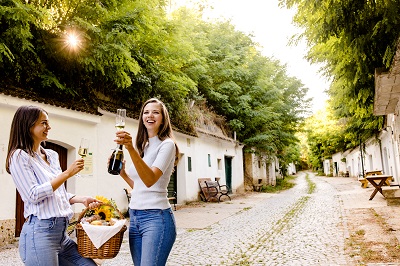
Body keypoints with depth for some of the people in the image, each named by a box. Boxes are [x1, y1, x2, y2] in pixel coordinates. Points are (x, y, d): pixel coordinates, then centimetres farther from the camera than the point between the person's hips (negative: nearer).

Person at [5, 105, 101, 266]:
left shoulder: (52, 155, 14)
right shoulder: (20, 156, -7)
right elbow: (33, 195, -16)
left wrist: (81, 199, 3)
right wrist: (67, 173, -15)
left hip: (61, 232, 7)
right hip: (39, 233, -7)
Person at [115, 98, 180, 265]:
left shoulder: (167, 144, -8)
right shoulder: (142, 146, 14)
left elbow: (150, 180, -24)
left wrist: (131, 148, -32)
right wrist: (122, 172, 6)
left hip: (156, 217, -8)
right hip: (135, 217, 8)